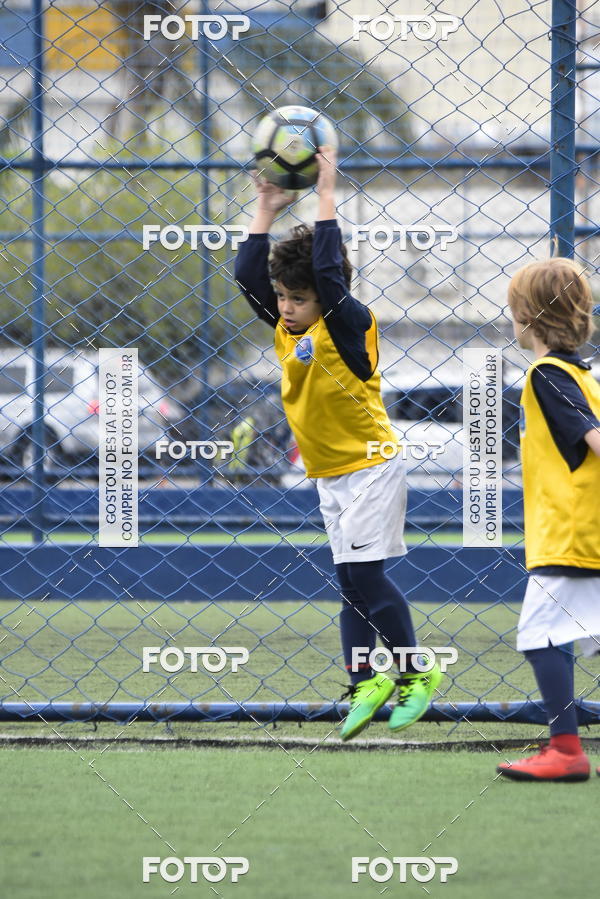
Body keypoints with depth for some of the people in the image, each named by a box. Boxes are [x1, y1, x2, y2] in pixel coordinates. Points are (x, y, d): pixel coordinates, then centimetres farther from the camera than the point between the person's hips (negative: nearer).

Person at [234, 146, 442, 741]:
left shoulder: (348, 327, -15)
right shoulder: (286, 328, 5)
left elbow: (329, 272, -29)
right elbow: (247, 273, 4)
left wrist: (326, 195, -26)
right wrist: (267, 209, 0)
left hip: (371, 465, -8)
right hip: (329, 474, 8)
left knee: (362, 573, -12)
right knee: (353, 582, 7)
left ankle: (417, 672, -1)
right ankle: (364, 685, 8)